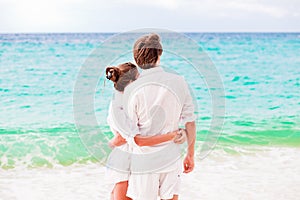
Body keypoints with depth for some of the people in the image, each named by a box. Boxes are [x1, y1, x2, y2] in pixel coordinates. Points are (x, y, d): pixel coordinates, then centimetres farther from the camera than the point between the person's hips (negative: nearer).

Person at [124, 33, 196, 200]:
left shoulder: (132, 90, -13)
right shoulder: (178, 82, -3)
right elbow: (190, 123, 1)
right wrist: (190, 155, 13)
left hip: (144, 162, -3)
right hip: (171, 160, 3)